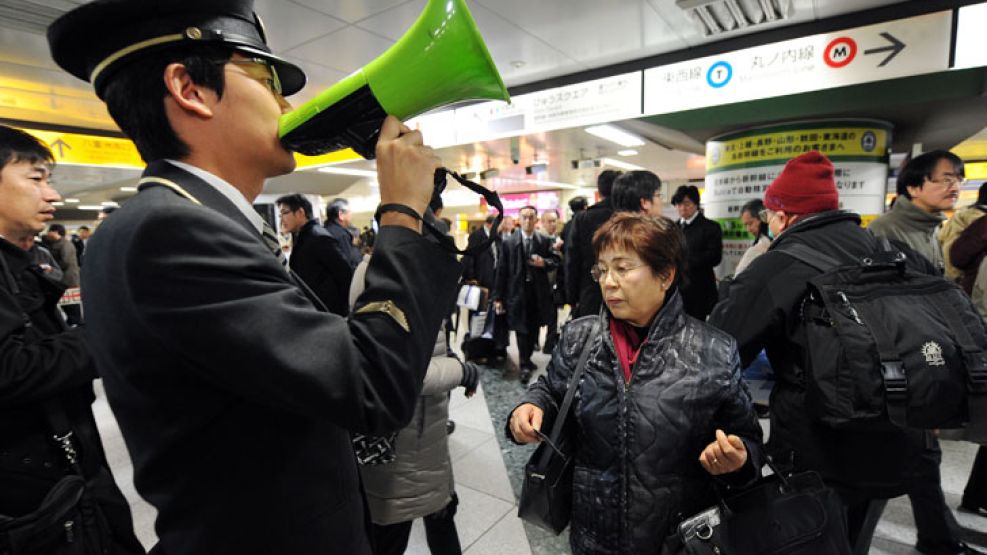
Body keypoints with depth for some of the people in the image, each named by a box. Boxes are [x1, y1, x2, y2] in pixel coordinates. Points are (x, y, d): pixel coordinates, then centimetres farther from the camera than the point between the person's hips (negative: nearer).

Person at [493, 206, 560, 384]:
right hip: (518, 292, -2)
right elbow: (502, 271, -3)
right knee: (521, 329, -1)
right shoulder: (509, 242, -3)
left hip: (538, 292, 3)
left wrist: (544, 263, -16)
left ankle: (526, 359, 31)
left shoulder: (545, 240, 2)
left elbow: (556, 260, 8)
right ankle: (524, 366, 11)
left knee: (534, 328, 13)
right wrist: (498, 297, -5)